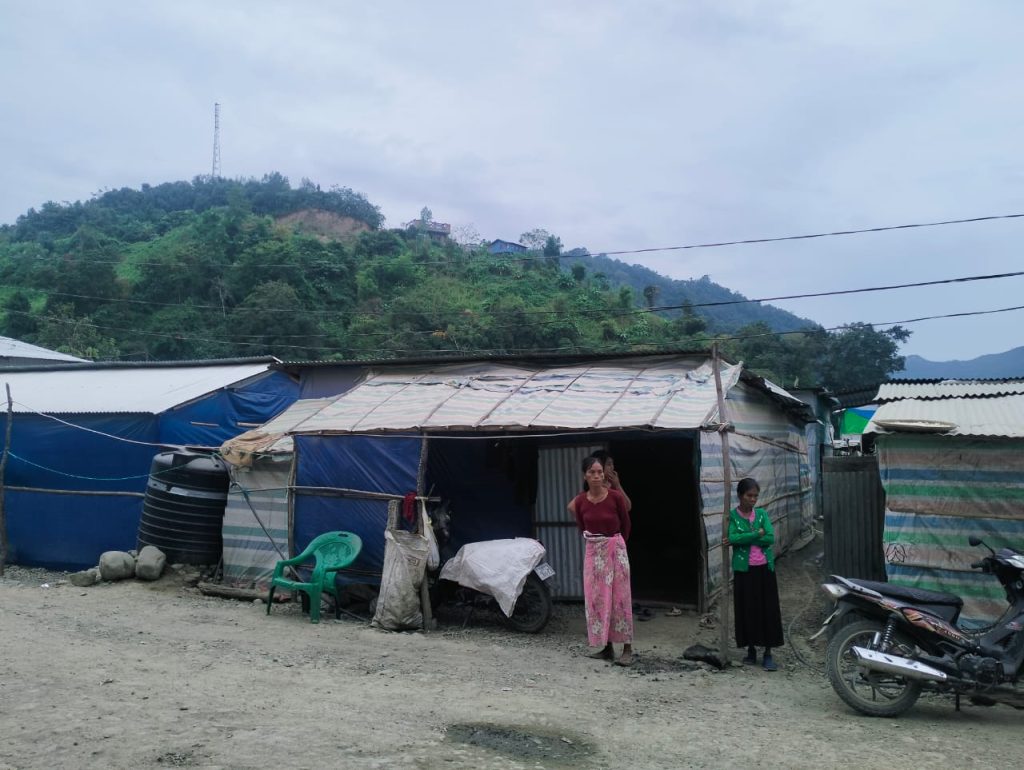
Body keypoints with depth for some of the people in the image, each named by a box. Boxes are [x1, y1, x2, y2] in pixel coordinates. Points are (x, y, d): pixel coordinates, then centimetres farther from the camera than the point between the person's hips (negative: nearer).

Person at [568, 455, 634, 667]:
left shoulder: (616, 497, -13)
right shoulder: (580, 502, -5)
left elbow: (626, 524, 3)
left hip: (615, 549, -3)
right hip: (592, 552, 3)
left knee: (620, 598, -1)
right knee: (596, 599, 6)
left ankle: (627, 649, 4)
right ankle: (606, 647, 16)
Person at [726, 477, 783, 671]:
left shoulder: (762, 514, 4)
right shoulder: (732, 516, -3)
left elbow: (771, 538, -10)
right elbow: (732, 538, -18)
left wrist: (743, 538, -15)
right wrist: (757, 534, -16)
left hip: (765, 568, 2)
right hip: (744, 569, -2)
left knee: (768, 609, 1)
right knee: (747, 609, 4)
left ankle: (768, 653, 9)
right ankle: (751, 650, 18)